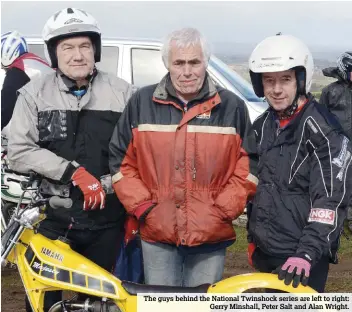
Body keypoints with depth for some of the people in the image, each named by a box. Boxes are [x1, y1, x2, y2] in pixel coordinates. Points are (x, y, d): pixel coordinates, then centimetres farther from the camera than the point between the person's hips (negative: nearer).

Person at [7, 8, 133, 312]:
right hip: (51, 218, 0)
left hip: (107, 219, 1)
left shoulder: (121, 92, 1)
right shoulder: (34, 93, 0)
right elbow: (19, 152, -7)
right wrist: (73, 172, -16)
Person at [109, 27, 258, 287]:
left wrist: (223, 211, -5)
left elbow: (248, 166, 4)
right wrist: (143, 208, -3)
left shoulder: (231, 107, 3)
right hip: (157, 236, 0)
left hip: (211, 237, 0)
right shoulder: (142, 103, 4)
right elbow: (121, 161, 7)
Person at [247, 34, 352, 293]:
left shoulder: (321, 129, -15)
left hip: (304, 258, -7)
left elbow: (330, 200, -20)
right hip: (266, 251, 7)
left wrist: (307, 253, -27)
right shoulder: (263, 125, 9)